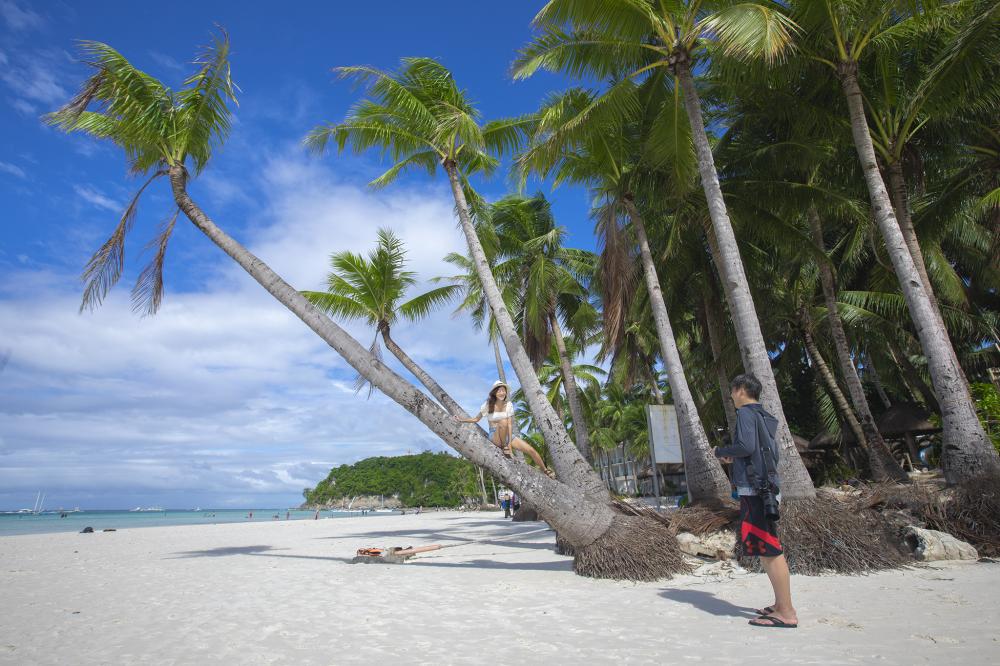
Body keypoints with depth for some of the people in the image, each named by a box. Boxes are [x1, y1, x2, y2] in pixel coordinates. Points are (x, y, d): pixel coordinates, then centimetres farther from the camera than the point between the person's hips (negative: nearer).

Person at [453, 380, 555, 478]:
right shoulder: (488, 405, -6)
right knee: (503, 422, -37)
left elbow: (510, 424, -9)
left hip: (508, 434, 3)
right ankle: (504, 447, -17)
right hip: (495, 436, -3)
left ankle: (545, 470, 10)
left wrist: (510, 443, -17)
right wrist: (462, 420, -6)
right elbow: (476, 419, 6)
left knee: (531, 450, -13)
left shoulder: (508, 404, -2)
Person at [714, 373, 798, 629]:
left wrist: (721, 451, -3)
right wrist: (734, 457, 15)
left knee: (768, 550, -6)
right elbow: (772, 454, 18)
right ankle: (781, 605, 22)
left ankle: (787, 613, -2)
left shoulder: (746, 413, -9)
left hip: (755, 489, -10)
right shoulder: (764, 417, 18)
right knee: (768, 549, 15)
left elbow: (746, 445, -21)